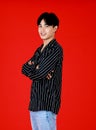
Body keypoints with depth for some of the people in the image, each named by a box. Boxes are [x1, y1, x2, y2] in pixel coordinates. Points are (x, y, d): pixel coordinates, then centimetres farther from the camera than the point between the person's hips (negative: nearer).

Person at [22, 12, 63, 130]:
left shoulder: (56, 49, -11)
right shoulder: (39, 50, 17)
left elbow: (36, 75, -17)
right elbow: (24, 68, 10)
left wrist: (32, 68, 3)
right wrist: (36, 69, -9)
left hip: (47, 104, -9)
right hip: (35, 103, 9)